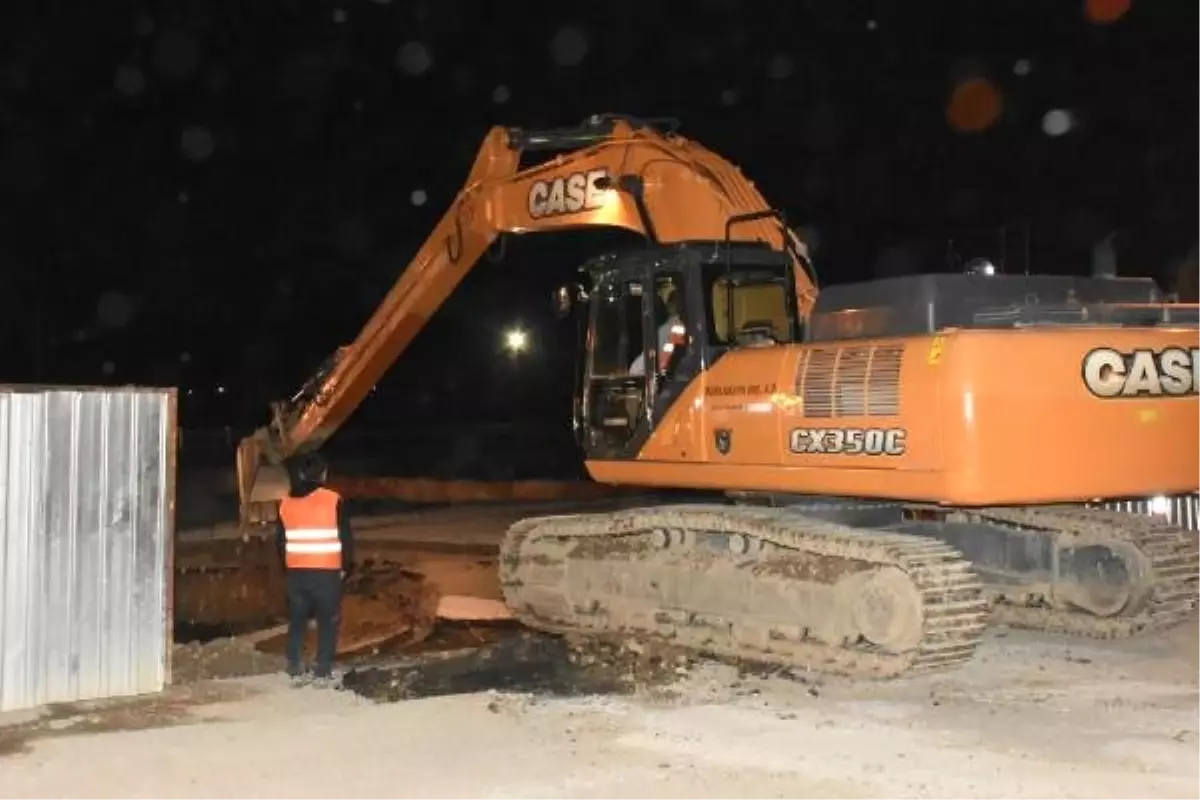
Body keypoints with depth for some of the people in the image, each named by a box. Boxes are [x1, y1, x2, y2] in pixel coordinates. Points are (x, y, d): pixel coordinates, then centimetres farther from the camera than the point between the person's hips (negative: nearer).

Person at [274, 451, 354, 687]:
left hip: (296, 572, 4)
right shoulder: (333, 500, -7)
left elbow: (280, 540, 10)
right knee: (328, 622, 5)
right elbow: (345, 537, -6)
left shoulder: (286, 503, 5)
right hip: (327, 572, -3)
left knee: (296, 622, 12)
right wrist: (345, 567, 6)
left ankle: (295, 672, 12)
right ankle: (322, 672, 2)